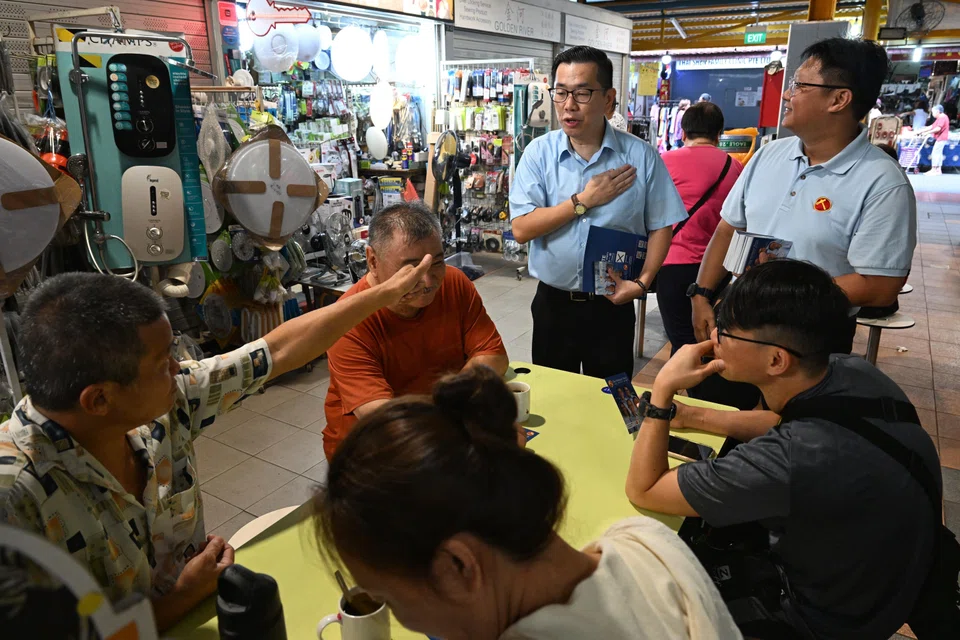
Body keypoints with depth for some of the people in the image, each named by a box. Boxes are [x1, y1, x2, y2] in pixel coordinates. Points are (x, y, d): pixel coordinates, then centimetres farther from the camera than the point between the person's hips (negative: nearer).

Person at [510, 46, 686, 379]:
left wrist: (642, 282, -14)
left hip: (612, 305, 0)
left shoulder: (641, 156, -7)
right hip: (552, 302, 1)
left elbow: (660, 227, -1)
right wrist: (584, 200, -18)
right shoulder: (538, 153, -6)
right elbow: (521, 229, -14)